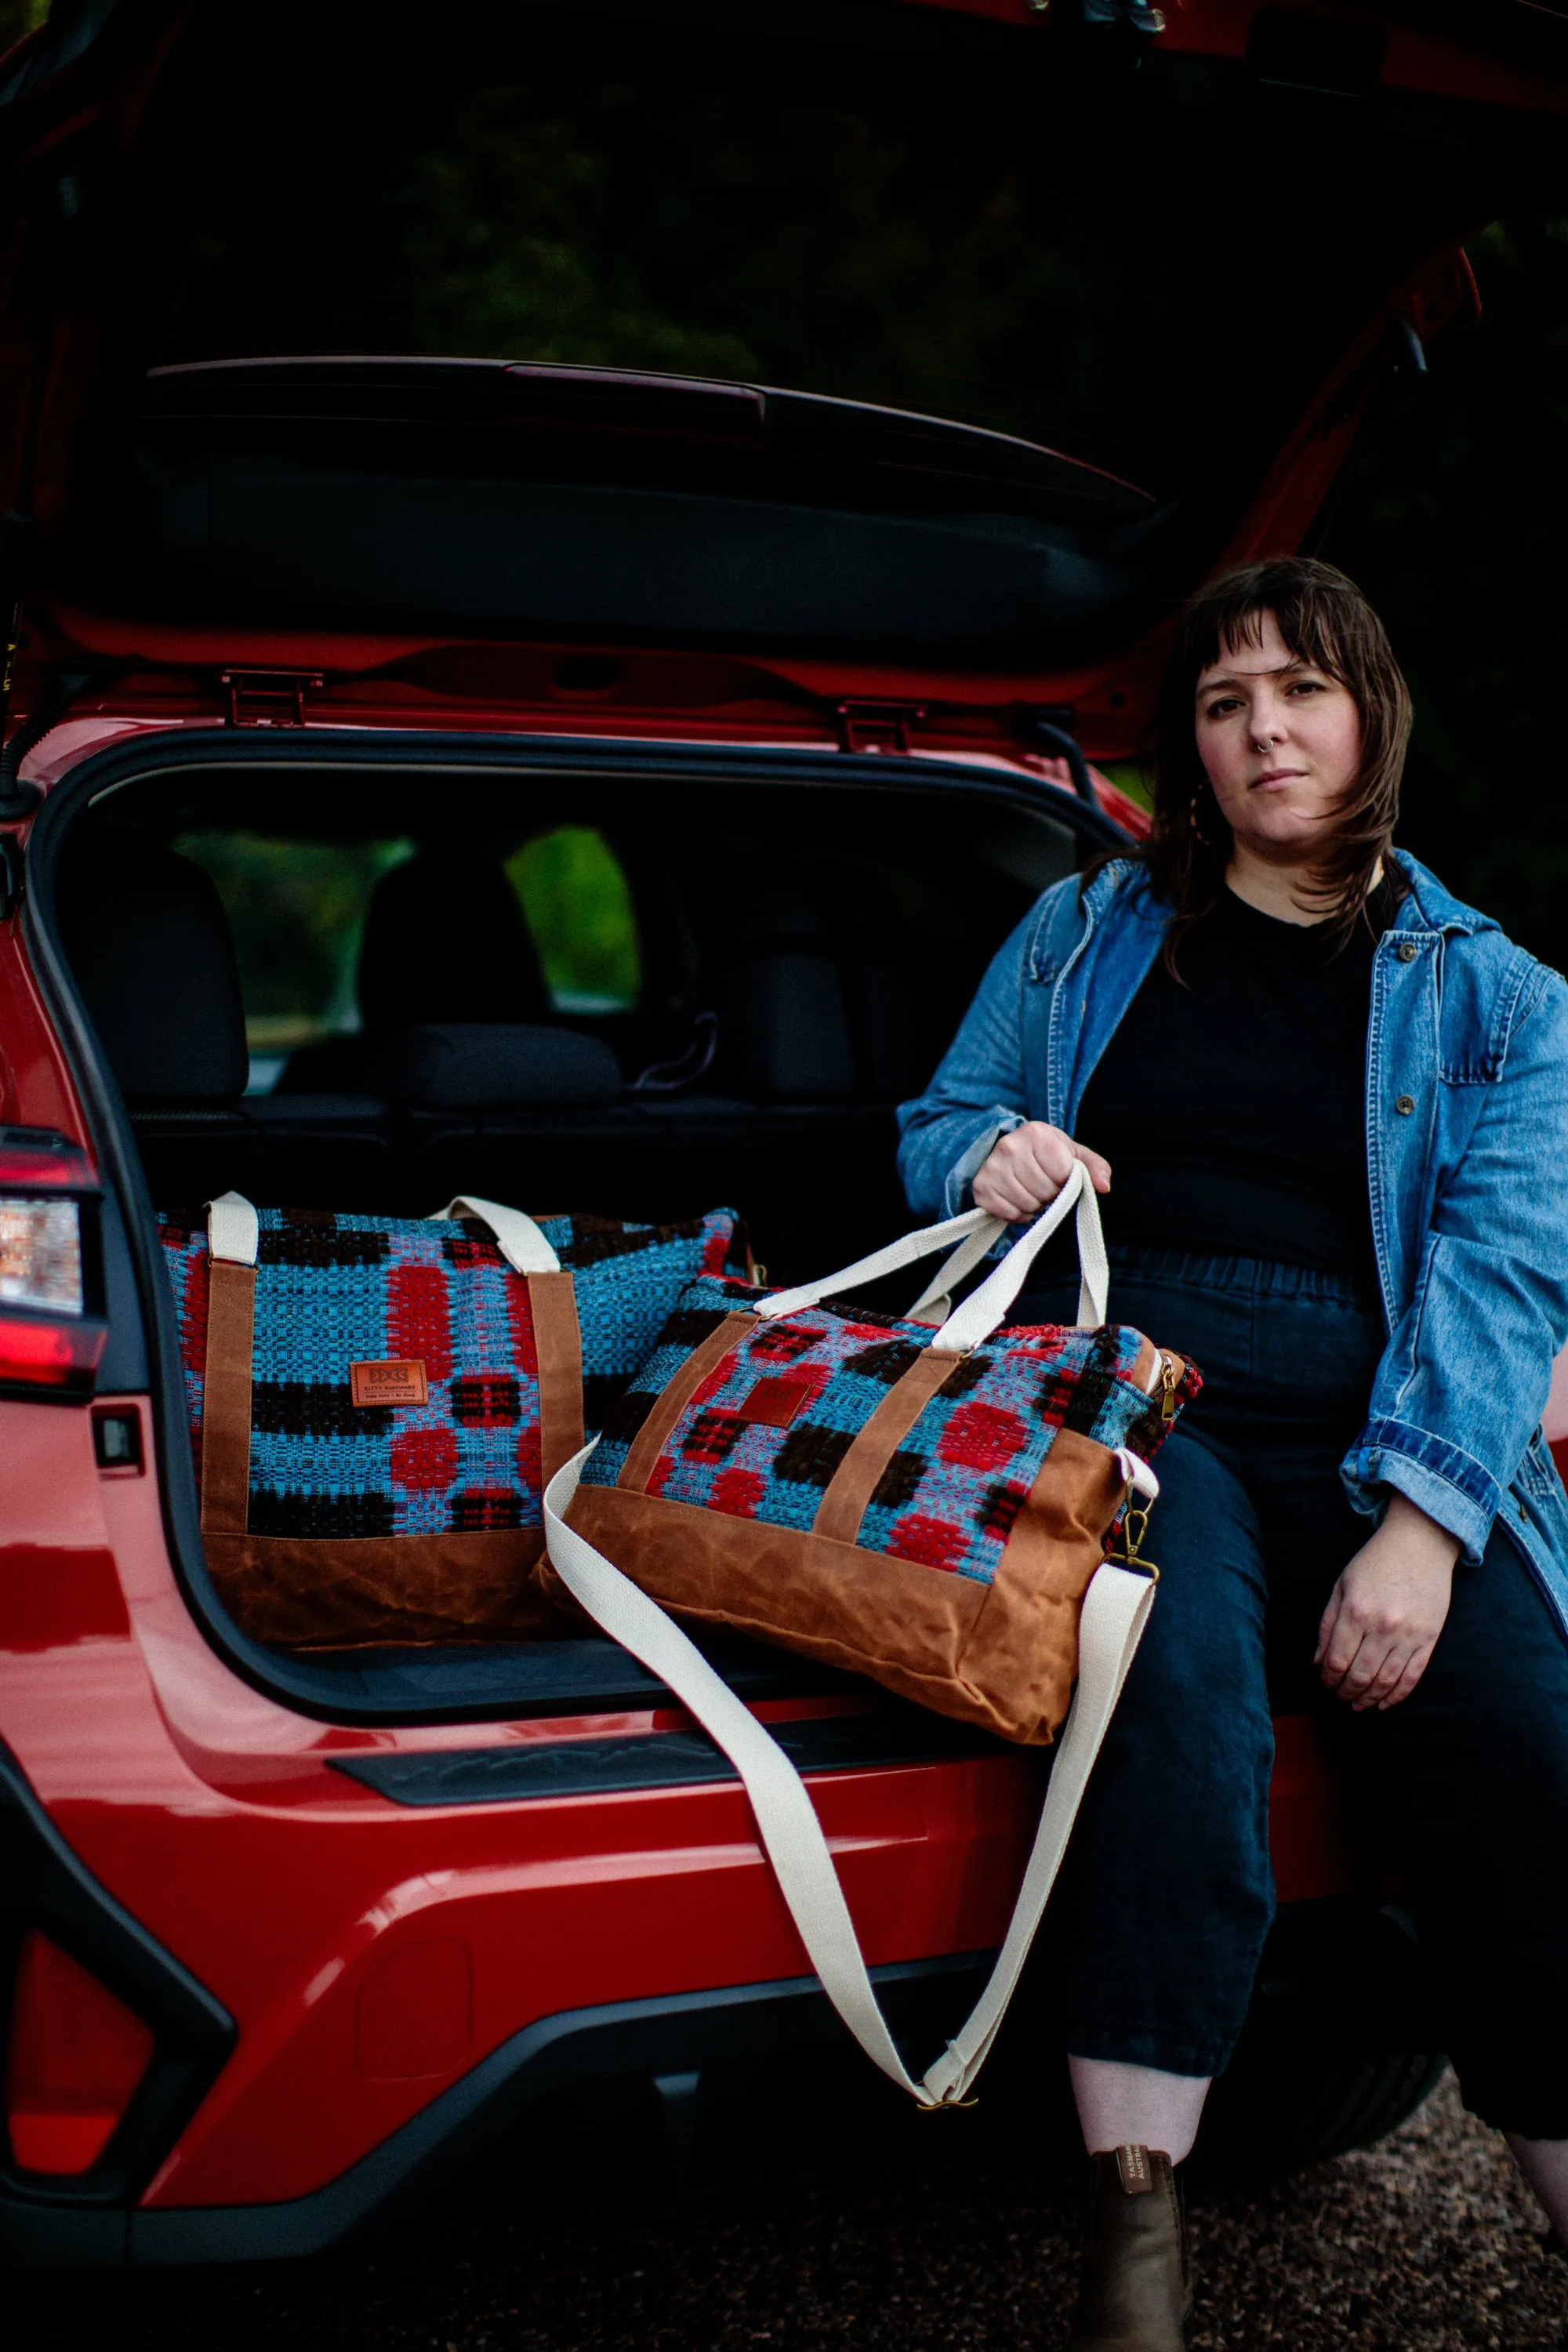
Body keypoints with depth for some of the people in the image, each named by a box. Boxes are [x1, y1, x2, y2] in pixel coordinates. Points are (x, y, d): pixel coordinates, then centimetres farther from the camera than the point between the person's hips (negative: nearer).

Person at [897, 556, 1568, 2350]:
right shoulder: (1085, 934, 21)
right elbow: (935, 1125, 22)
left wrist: (1421, 1518, -14)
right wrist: (990, 1153, -6)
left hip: (1389, 1444, 1)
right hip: (1127, 1397, -1)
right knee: (1181, 1675, -34)